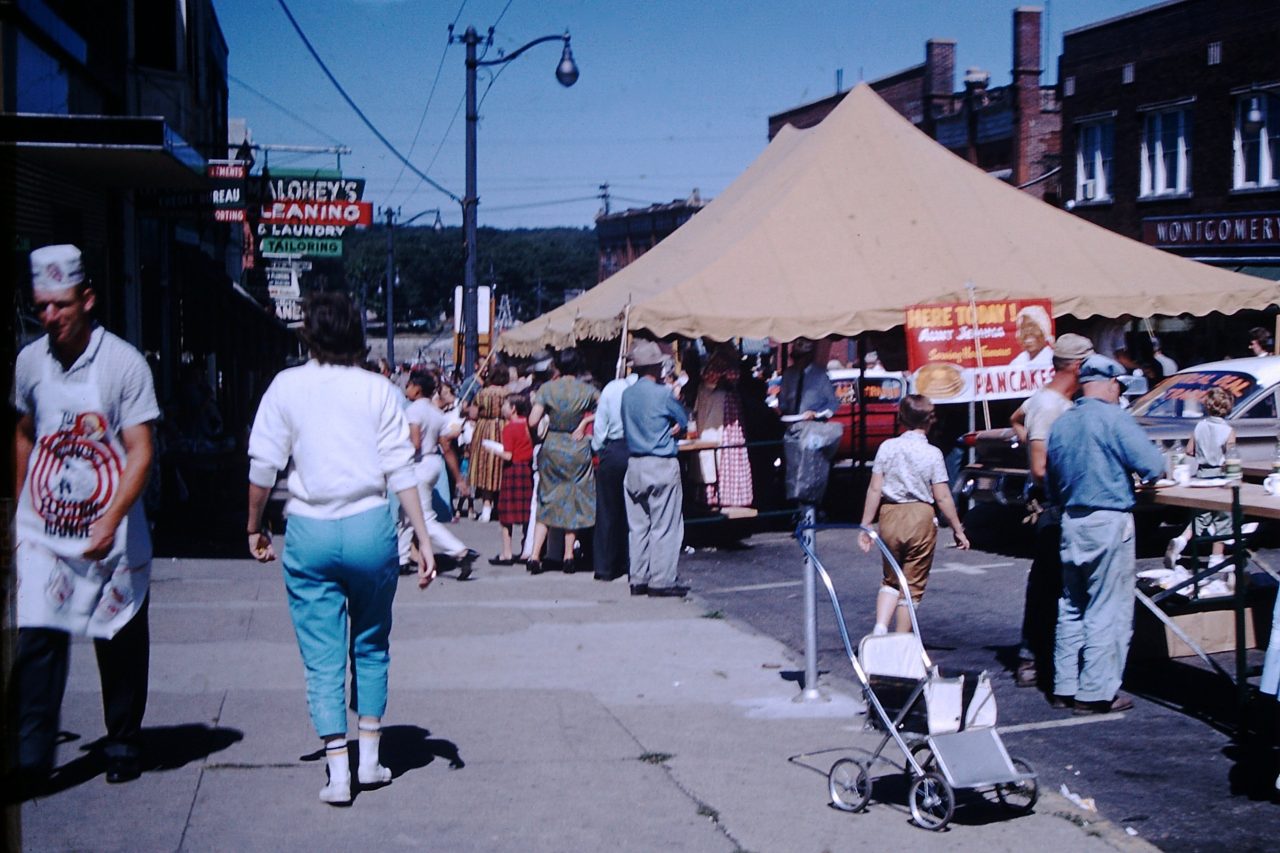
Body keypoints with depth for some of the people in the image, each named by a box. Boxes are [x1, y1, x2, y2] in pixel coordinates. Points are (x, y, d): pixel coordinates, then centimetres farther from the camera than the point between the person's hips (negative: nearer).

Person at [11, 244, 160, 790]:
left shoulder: (124, 364, -9)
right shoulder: (30, 362, 4)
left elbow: (140, 453, -12)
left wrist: (110, 520, -23)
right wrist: (20, 506, 19)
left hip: (112, 535, -2)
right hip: (42, 530, 3)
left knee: (120, 645, 8)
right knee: (37, 639, -9)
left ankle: (123, 745, 24)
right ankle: (30, 758, -6)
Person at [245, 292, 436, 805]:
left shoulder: (287, 387, 0)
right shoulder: (378, 390, 0)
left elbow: (263, 466, 0)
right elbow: (401, 470, -3)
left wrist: (255, 528, 13)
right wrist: (423, 538, -1)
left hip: (309, 531, -1)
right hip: (369, 526, 1)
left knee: (322, 657, 6)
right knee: (371, 646, 17)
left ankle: (338, 771, 1)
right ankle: (370, 759, 20)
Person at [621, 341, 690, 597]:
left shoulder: (627, 394, 7)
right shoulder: (662, 394, -12)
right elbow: (683, 420, 0)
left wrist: (663, 430, 6)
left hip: (634, 465, 6)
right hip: (662, 465, -6)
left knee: (638, 525, 11)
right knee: (664, 526, -1)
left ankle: (639, 579, 14)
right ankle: (662, 580, 1)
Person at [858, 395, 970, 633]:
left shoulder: (887, 447, 1)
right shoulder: (932, 453, -5)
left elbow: (875, 489, 0)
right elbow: (942, 497, -6)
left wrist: (865, 525, 5)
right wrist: (958, 530, 4)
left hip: (890, 516, 3)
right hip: (920, 517, -2)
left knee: (891, 579, 19)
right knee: (913, 586, 8)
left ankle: (880, 627, -2)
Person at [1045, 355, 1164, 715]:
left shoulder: (1060, 424, 9)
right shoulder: (1114, 418, -12)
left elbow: (1050, 484, 15)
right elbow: (1152, 466, -16)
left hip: (1072, 522, 7)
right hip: (1110, 522, -7)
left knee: (1071, 608, 14)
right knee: (1108, 610, -1)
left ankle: (1065, 687, 18)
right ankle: (1096, 692, 1)